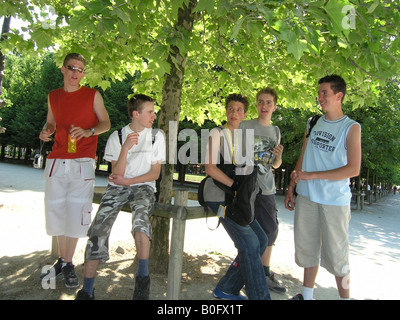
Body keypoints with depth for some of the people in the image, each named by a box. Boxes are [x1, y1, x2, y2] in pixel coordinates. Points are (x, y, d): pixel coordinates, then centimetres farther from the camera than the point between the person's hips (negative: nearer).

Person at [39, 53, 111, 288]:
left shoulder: (93, 95, 5)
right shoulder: (53, 96, 15)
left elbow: (106, 123, 5)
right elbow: (51, 122, 24)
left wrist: (89, 131, -14)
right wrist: (46, 131, 1)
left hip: (82, 162, -3)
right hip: (56, 161, 4)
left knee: (76, 211, -5)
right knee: (56, 209, 6)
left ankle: (69, 264, 8)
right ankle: (62, 260, 21)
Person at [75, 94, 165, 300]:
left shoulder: (156, 136, 5)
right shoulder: (117, 137, 4)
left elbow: (155, 174, 2)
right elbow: (117, 174, -5)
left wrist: (127, 181, -9)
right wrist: (126, 148, -19)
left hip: (143, 186, -1)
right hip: (117, 187, 1)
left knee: (140, 218, -34)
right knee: (99, 230, -18)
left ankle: (142, 278, -18)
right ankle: (86, 291, -6)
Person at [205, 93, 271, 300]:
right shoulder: (218, 133, -6)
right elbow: (210, 168, -18)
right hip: (219, 197, -8)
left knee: (260, 240, 7)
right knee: (249, 243, -15)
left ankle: (227, 289, 17)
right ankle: (259, 296, 1)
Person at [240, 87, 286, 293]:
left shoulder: (275, 131, 12)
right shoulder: (244, 126, -5)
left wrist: (279, 156, -3)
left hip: (267, 190, 6)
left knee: (270, 231, 14)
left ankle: (265, 273, 33)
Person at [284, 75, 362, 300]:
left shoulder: (351, 127, -4)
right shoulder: (313, 123, 10)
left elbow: (353, 169, -12)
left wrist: (311, 175, -16)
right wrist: (291, 189, 9)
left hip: (335, 200, -4)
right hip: (307, 197, 5)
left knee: (336, 254, 4)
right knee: (307, 247, 12)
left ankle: (345, 297, 23)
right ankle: (307, 294, 28)